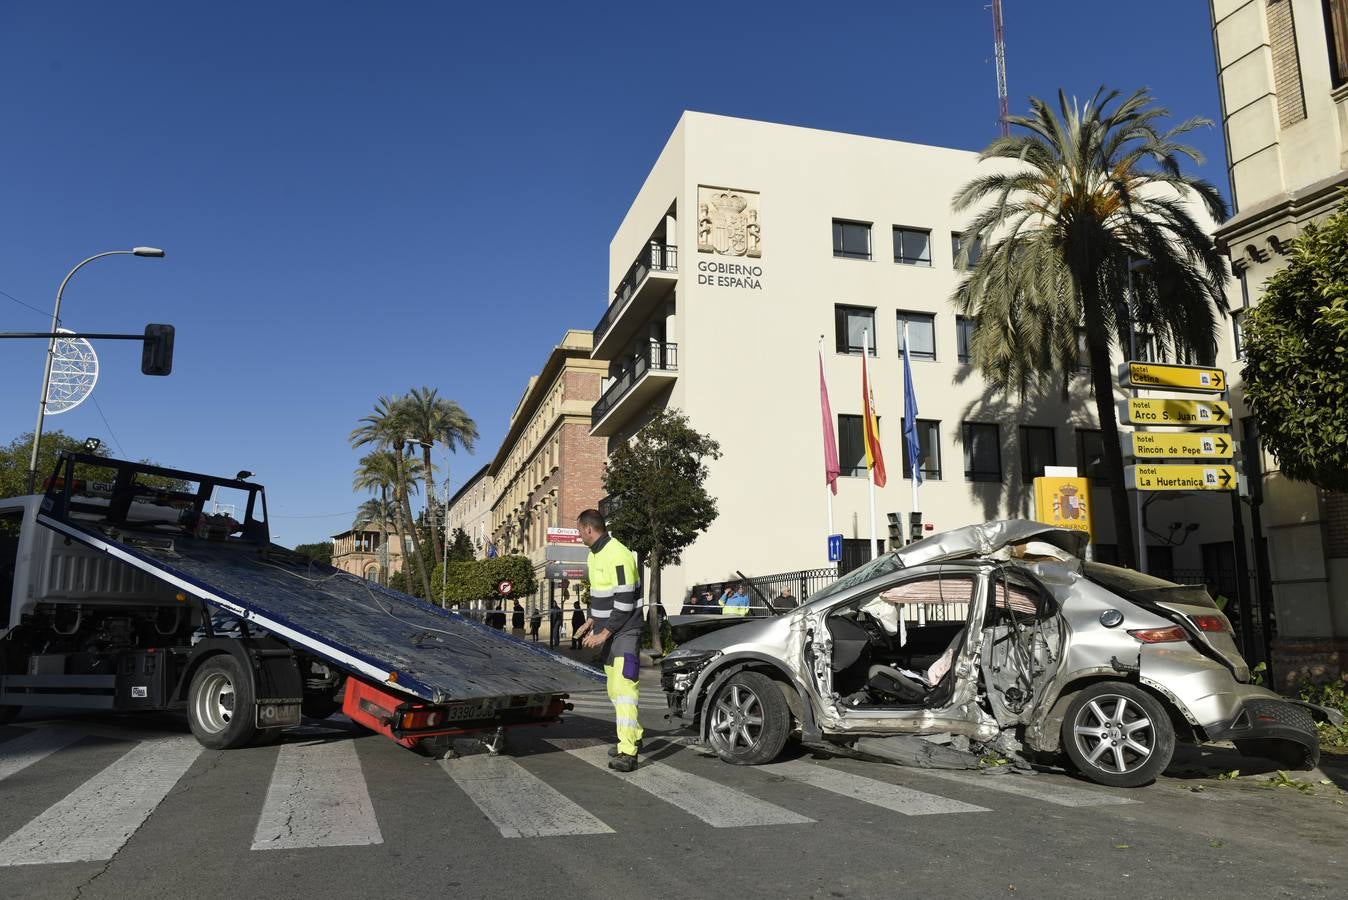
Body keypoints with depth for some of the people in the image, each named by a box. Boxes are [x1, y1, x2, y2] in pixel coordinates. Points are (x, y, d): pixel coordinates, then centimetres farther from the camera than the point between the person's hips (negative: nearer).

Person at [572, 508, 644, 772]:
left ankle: (627, 753, -16)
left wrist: (604, 633, -19)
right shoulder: (594, 555, 12)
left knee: (624, 688, -14)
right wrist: (592, 619, 11)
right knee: (614, 688, 16)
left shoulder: (618, 556, -20)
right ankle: (634, 737, 31)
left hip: (625, 631, -10)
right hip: (608, 631, 10)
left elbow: (625, 602, -22)